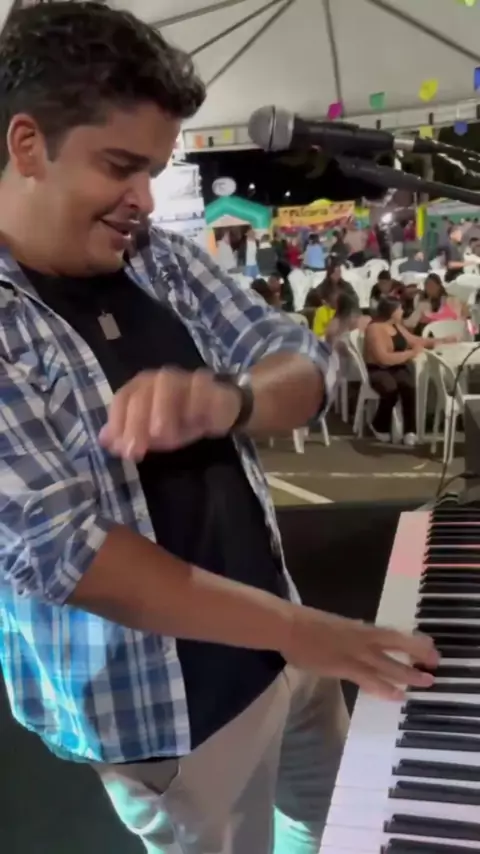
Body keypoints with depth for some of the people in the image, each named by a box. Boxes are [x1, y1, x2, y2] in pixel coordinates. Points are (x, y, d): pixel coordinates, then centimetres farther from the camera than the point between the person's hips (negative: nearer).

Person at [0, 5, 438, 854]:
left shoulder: (164, 260, -3)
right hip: (156, 703, -6)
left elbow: (312, 365, -6)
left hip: (270, 638, 6)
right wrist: (299, 630, -26)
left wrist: (226, 398, -30)